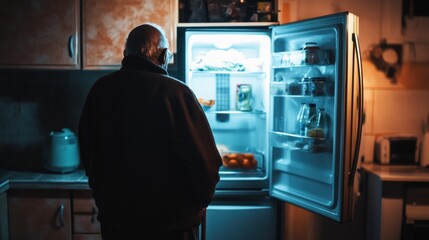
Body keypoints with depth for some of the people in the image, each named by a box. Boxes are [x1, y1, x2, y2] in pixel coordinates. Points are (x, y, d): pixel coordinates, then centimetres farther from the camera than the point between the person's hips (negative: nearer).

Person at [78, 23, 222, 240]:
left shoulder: (100, 90, -2)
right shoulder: (174, 91, -19)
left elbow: (87, 153, 9)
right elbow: (204, 159, -19)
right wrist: (201, 201, 0)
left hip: (114, 216, 5)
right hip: (171, 222, -4)